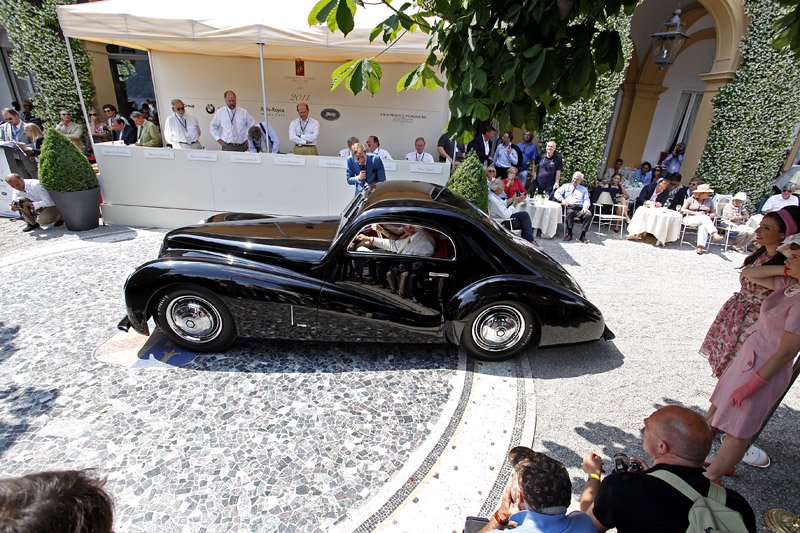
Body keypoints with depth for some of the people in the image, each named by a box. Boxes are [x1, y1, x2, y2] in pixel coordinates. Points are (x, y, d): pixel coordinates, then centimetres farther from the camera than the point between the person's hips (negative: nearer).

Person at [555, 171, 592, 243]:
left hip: (579, 209, 2)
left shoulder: (584, 189, 26)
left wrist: (585, 206, -10)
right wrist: (562, 199, -14)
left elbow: (586, 200, 14)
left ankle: (583, 235, -21)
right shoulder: (566, 186, 21)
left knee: (589, 214, -30)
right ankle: (569, 234, -27)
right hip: (569, 207, -2)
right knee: (570, 212, -39)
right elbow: (557, 193, 7)